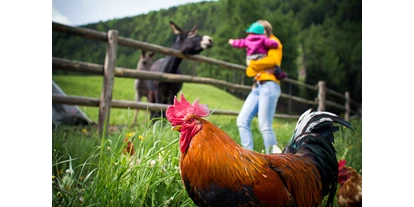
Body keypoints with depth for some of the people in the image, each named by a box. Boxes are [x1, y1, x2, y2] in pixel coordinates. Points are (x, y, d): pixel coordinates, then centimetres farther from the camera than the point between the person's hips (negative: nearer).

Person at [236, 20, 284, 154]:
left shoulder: (273, 42, 6)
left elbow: (273, 60, -15)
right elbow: (249, 71, 15)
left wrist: (254, 64, -2)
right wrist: (261, 68, -7)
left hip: (269, 85, -8)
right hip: (257, 86, 8)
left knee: (264, 126, -12)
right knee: (242, 120, -1)